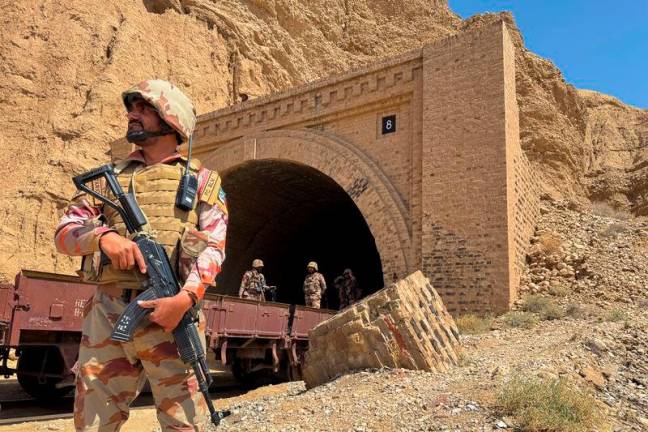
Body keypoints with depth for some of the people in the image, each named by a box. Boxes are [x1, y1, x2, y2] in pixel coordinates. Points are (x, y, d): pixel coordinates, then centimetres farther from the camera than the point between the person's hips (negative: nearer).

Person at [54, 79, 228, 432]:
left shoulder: (201, 179, 10)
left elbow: (213, 247, -1)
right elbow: (64, 233, 13)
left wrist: (185, 299, -19)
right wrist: (103, 236, -10)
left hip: (172, 312, -3)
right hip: (106, 314, 3)